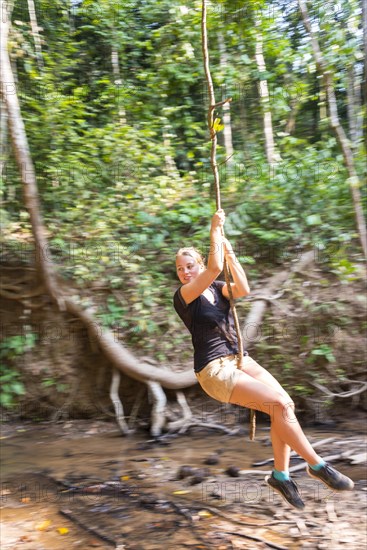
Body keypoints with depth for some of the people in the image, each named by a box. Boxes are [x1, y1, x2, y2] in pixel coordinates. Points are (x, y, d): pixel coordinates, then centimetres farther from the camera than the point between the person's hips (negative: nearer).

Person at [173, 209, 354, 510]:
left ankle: (281, 475, 3)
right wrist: (215, 230, -15)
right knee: (279, 404, -19)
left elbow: (243, 290, -12)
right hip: (214, 370, -6)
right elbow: (215, 268, -22)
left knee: (285, 403, -13)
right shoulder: (182, 295, -6)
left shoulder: (218, 289, 11)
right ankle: (317, 465, -3)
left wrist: (229, 252, -11)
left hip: (239, 360, 6)